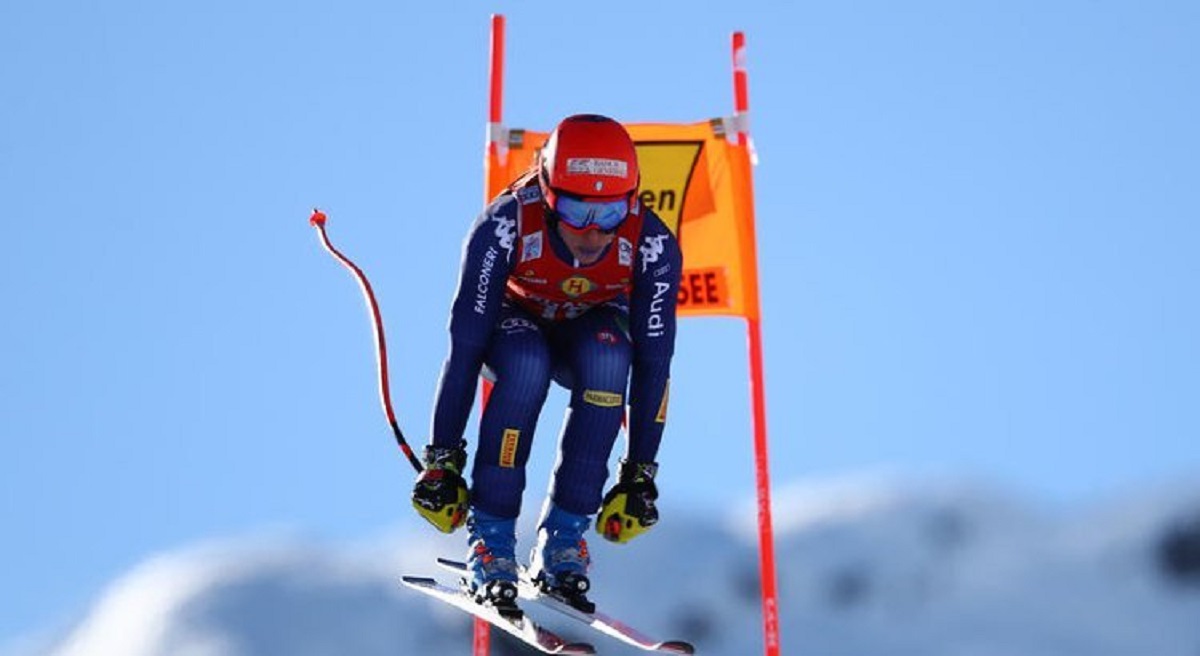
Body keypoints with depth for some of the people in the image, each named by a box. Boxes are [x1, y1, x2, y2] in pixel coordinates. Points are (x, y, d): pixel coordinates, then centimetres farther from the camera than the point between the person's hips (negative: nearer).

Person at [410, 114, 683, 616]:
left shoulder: (653, 246, -30)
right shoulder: (505, 227, -35)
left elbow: (652, 364, -22)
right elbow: (464, 349, -30)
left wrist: (641, 474, -22)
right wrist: (441, 461, -28)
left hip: (590, 331, 1)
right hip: (513, 324, -1)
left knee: (607, 359, -34)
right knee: (527, 365, -36)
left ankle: (563, 536, -21)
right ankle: (490, 539, -23)